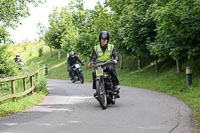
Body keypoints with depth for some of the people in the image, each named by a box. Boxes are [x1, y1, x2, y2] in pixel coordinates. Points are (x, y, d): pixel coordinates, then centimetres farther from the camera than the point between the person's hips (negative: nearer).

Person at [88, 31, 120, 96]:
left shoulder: (111, 47, 14)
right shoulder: (96, 48, 15)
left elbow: (115, 54, 2)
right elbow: (93, 57, 8)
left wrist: (115, 59, -22)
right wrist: (91, 63, -15)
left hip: (109, 64, -1)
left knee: (112, 69, -36)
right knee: (94, 73, -30)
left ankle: (115, 86, -30)